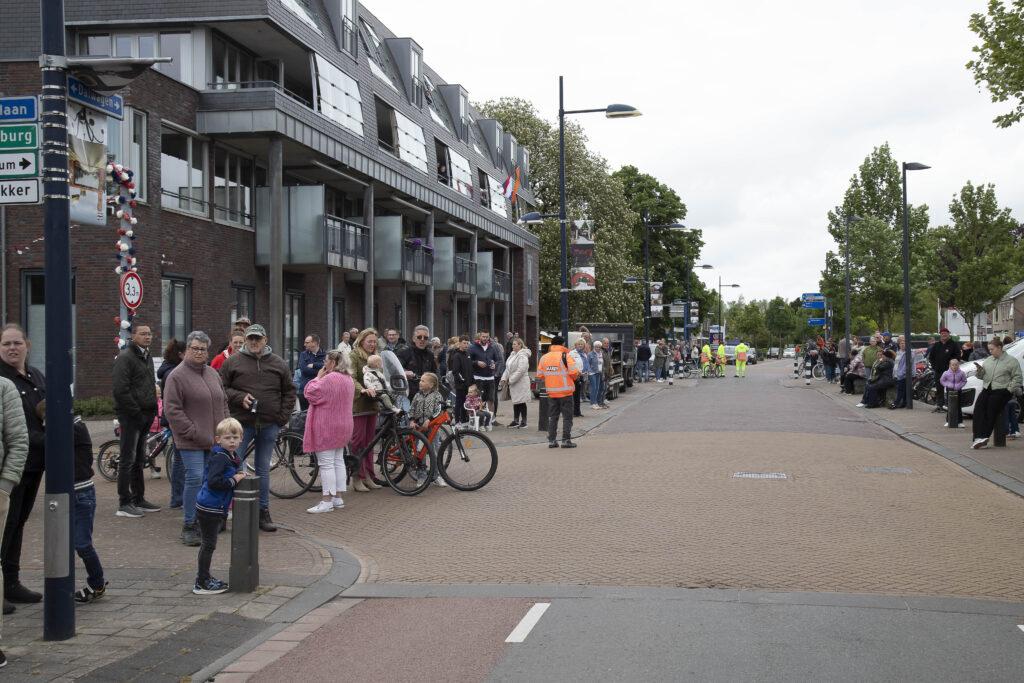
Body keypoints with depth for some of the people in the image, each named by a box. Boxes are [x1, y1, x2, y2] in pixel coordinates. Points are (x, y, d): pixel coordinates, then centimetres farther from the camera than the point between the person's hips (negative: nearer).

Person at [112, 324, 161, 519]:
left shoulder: (146, 357, 18)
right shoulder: (125, 357, -12)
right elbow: (120, 390, -20)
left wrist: (152, 410, 13)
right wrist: (136, 411, -18)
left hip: (145, 416, 9)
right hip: (131, 415, -9)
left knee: (139, 459, 15)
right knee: (128, 459, -6)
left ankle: (138, 499, 22)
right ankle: (124, 504, -2)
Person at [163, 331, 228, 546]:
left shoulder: (213, 374, 16)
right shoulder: (177, 376, -7)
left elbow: (223, 402, 23)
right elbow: (172, 410, -11)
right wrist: (193, 433, -14)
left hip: (214, 440, 7)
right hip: (191, 441, -7)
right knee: (195, 478, -12)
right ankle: (189, 527, -4)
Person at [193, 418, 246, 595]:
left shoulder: (232, 457, 11)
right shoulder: (220, 457, -20)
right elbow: (213, 481, -28)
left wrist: (238, 475, 5)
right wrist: (234, 480, -21)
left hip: (216, 508, 10)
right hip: (209, 508, -10)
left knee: (209, 544, 18)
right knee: (209, 544, -3)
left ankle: (203, 577, 28)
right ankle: (202, 583, 4)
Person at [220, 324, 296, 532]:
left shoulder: (278, 364, 8)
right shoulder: (233, 362, 1)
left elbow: (289, 391, 12)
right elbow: (221, 388, 1)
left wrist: (283, 417, 3)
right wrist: (239, 397, -15)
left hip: (269, 425, 3)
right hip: (242, 423, -2)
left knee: (264, 469, 10)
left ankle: (263, 512, 17)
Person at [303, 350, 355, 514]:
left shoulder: (329, 379, -20)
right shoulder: (348, 379, 12)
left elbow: (311, 394, -20)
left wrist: (318, 377, -8)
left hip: (326, 427, -10)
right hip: (342, 427, 10)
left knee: (326, 463, -7)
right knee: (338, 461, 14)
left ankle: (327, 501, -7)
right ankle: (338, 497, 18)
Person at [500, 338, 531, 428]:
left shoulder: (522, 356, -15)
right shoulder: (512, 354, 13)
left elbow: (520, 370, -22)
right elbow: (508, 368, 17)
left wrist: (511, 380, -19)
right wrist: (504, 378, 4)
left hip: (521, 382, -9)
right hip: (513, 382, 9)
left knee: (521, 402, -3)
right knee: (515, 401, 13)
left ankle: (523, 421, 5)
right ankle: (516, 420, 19)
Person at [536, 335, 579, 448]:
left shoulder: (544, 357, 3)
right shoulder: (565, 356, -11)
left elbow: (539, 375, 4)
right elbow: (573, 372, -16)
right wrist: (575, 377, 6)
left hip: (551, 391, 4)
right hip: (565, 391, -4)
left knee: (552, 417, 12)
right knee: (567, 417, 4)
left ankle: (551, 440, 11)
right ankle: (566, 440, 1)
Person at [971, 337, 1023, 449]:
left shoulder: (1011, 361, 4)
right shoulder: (988, 360, 22)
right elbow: (981, 376, 22)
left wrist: (1010, 390, -12)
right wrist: (979, 371, -1)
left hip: (1002, 390, -5)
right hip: (987, 389, 5)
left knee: (991, 409, -22)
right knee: (979, 407, -20)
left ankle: (985, 436, -22)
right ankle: (980, 437, -29)